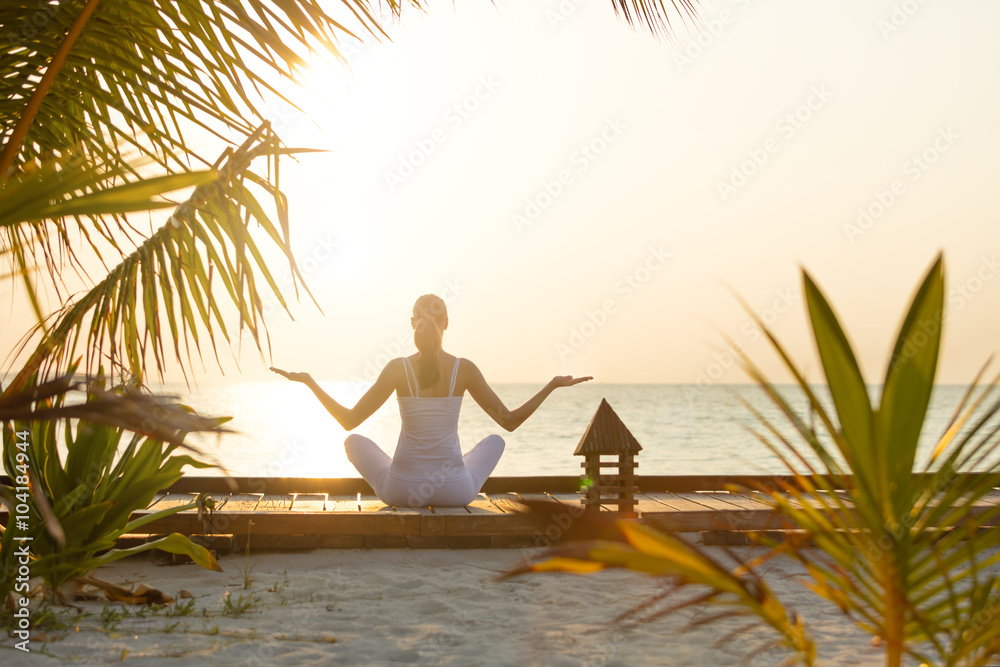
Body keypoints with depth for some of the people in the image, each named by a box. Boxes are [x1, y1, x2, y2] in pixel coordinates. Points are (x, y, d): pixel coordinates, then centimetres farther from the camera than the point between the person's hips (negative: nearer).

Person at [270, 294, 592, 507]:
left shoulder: (397, 368, -9)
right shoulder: (464, 368, -8)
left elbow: (349, 421, -8)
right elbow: (510, 421, -3)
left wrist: (308, 381, 1)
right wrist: (553, 385, 5)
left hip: (401, 487, 0)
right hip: (455, 490, 1)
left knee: (354, 441, 28)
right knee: (494, 440, 31)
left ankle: (410, 493, 34)